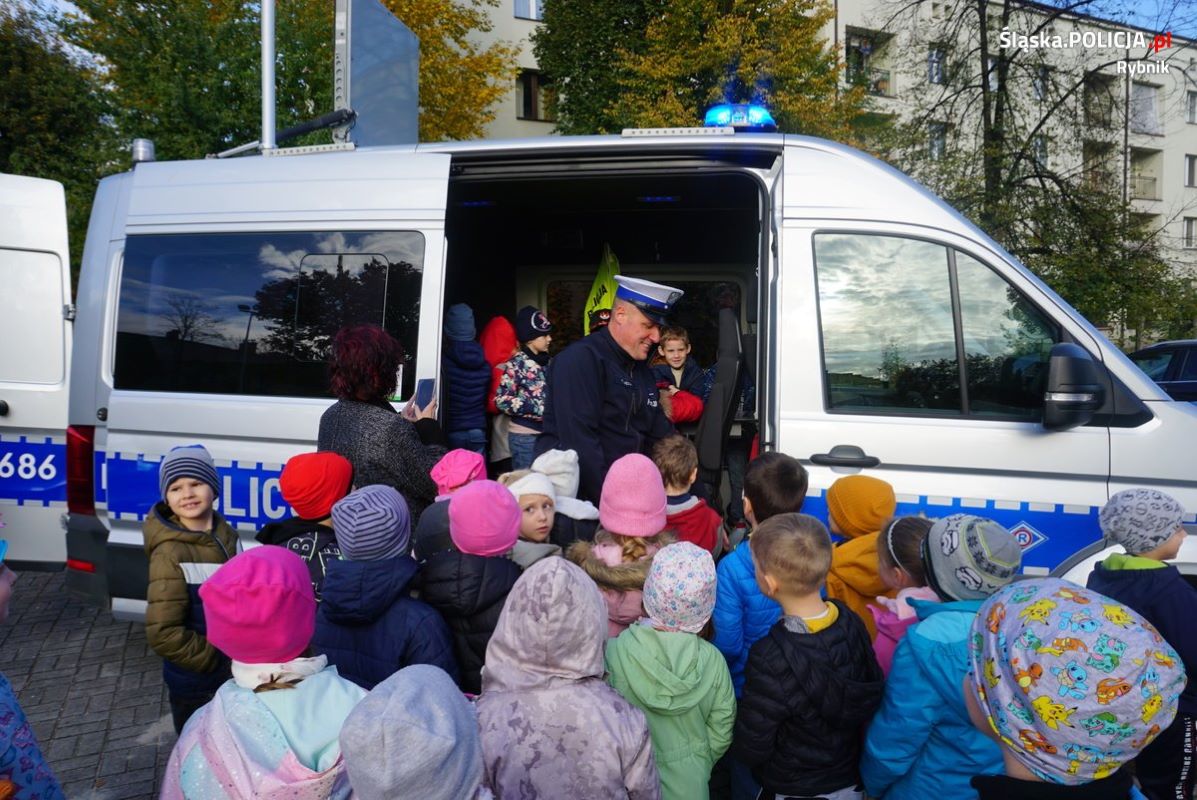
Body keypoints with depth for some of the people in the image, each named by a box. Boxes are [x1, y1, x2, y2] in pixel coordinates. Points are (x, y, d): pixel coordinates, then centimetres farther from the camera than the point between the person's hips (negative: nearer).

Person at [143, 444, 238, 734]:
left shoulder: (224, 535, -1)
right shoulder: (170, 553, -21)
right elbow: (164, 634, -23)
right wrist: (216, 661, -16)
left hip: (237, 678, 6)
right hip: (196, 688, -6)